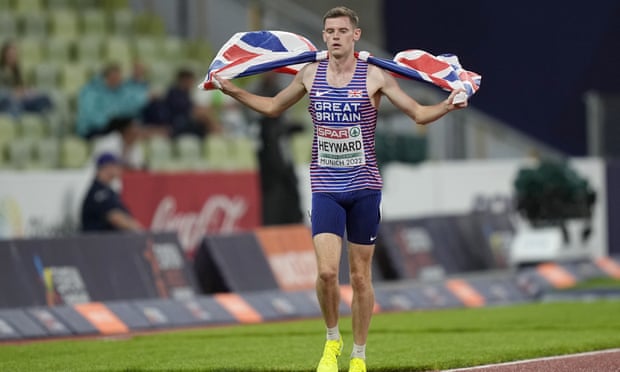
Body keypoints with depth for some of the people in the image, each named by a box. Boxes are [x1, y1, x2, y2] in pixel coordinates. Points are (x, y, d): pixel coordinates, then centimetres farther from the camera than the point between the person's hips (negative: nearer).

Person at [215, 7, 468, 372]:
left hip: (364, 187, -1)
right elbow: (273, 107, 22)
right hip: (326, 187, 1)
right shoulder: (310, 74, 6)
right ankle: (333, 340, 12)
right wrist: (233, 91, 13)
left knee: (361, 277, 3)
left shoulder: (374, 76, -2)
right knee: (327, 271, -13)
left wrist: (447, 106, -20)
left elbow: (419, 113, -1)